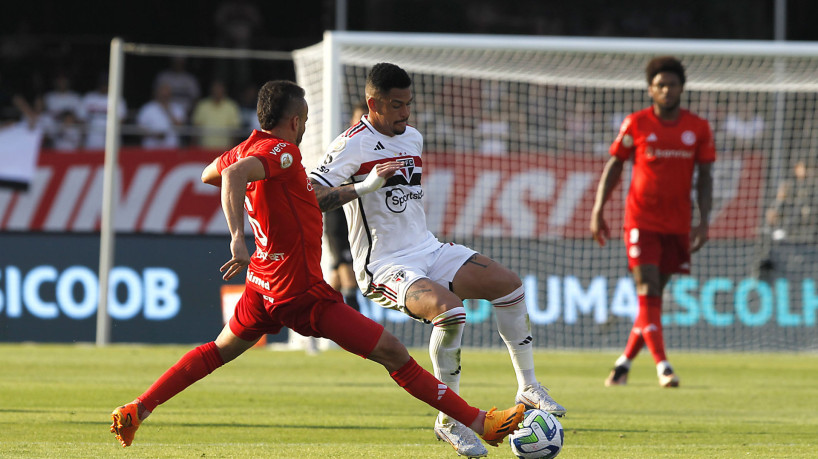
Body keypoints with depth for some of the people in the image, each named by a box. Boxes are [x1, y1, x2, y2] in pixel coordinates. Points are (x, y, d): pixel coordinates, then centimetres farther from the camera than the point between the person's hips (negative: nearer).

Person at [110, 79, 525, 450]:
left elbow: (208, 174, 27)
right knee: (392, 353, -8)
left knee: (220, 351, 29)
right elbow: (234, 174, -38)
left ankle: (136, 411, 21)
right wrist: (238, 237, -48)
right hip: (300, 293, -9)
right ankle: (479, 423, -10)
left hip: (262, 287, 9)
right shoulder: (282, 152, -20)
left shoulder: (249, 147, 6)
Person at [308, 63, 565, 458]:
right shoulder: (353, 145, -12)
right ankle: (448, 421, -21)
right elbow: (308, 197, -21)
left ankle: (528, 388, 10)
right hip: (384, 268, -8)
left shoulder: (413, 138, 13)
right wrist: (364, 186, -30)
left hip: (427, 250, 8)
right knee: (449, 307, -32)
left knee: (508, 284, -4)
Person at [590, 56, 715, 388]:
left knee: (654, 295, 6)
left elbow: (704, 177, 6)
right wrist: (598, 211, 1)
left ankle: (625, 361, 21)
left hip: (677, 223, 2)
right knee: (648, 292, -13)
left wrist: (703, 222, -4)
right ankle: (662, 366, -17)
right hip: (641, 220, -2)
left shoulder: (698, 129, 3)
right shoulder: (635, 124, -1)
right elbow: (614, 165, 6)